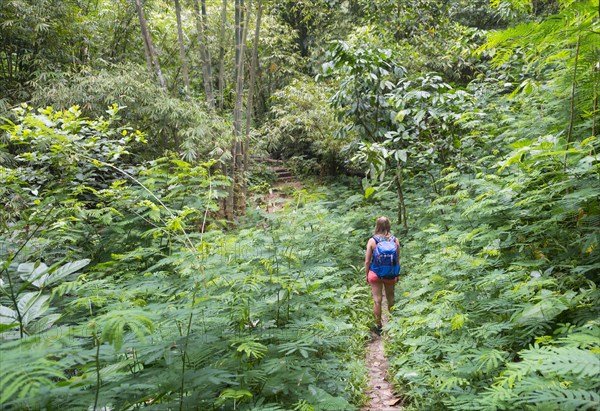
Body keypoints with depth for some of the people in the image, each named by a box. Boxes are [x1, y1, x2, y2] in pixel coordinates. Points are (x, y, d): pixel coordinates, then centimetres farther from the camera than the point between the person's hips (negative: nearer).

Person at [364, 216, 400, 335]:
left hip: (375, 274, -2)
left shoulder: (372, 241, -11)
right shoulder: (395, 240, -6)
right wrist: (397, 274, 13)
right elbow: (398, 259, 1)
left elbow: (367, 261, -8)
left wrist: (367, 275, 5)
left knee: (377, 300, 4)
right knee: (390, 298, 17)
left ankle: (378, 326, 10)